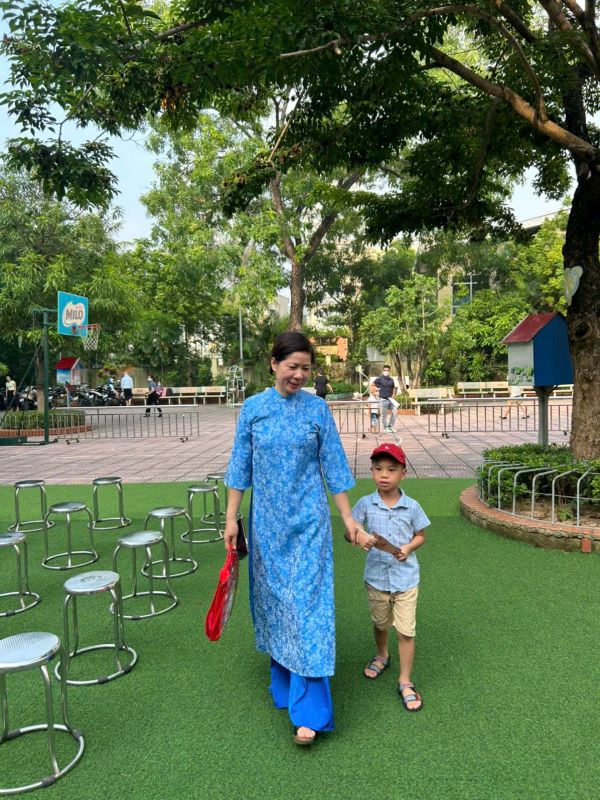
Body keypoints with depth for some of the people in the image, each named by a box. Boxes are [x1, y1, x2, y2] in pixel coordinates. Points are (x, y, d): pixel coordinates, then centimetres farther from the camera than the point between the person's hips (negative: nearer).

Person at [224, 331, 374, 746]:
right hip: (266, 521, 2)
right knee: (272, 598, 13)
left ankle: (309, 708, 6)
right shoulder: (253, 408, 0)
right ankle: (282, 681, 36)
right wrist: (231, 517, 2)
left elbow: (333, 468, 1)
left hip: (307, 521, -2)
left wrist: (349, 518, 0)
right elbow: (241, 466, 4)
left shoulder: (317, 408, -3)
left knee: (307, 603, -4)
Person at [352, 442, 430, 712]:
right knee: (380, 623, 23)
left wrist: (408, 548, -16)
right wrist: (359, 537, -28)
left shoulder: (412, 506, -9)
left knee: (406, 631, 2)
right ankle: (382, 656, 52)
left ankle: (405, 682, 20)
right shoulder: (366, 504, -9)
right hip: (376, 576, 2)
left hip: (405, 578, -1)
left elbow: (420, 536, 4)